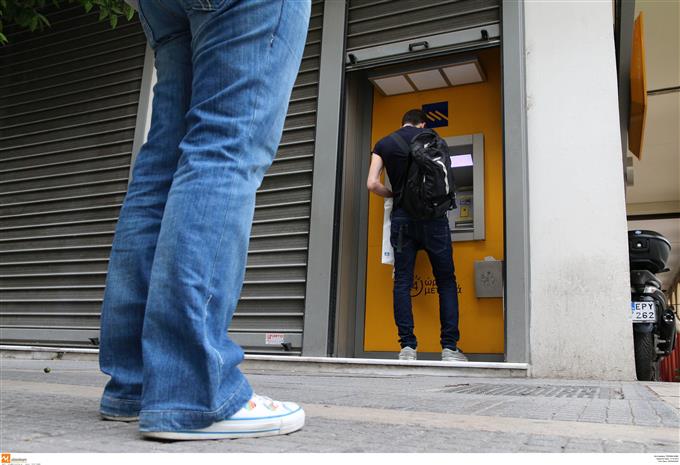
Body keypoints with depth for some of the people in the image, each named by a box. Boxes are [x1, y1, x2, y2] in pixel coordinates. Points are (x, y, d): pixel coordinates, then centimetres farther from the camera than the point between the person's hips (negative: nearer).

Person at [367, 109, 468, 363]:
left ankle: (408, 347, -1)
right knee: (446, 281, 5)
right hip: (432, 215, -1)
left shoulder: (383, 144, 10)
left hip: (402, 217, 1)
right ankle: (449, 347, 1)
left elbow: (372, 184, 1)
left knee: (402, 282, 5)